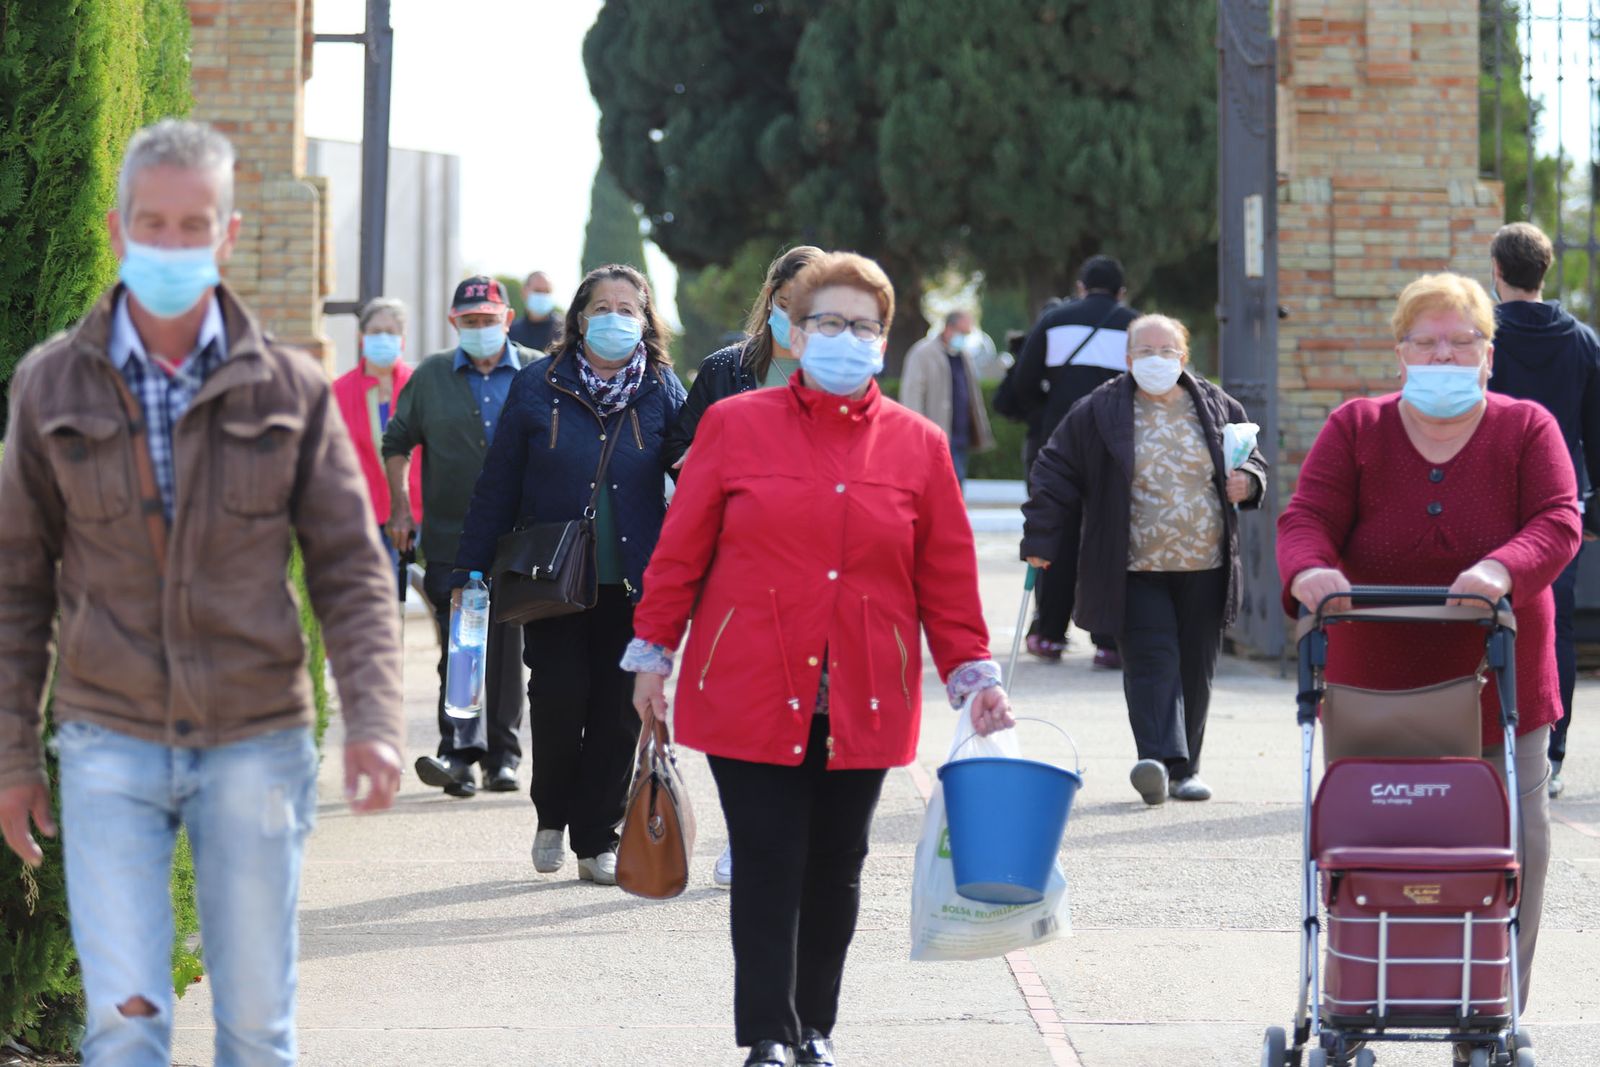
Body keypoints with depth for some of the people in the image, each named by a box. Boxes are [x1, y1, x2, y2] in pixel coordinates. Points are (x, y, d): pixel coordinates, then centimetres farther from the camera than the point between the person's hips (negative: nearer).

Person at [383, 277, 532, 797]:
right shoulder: (431, 375, 7)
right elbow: (397, 441, 15)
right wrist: (400, 509, 7)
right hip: (450, 536, 0)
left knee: (507, 645, 5)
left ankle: (501, 754, 12)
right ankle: (461, 749, -16)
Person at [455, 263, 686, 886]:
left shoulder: (663, 391, 5)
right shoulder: (539, 386, 3)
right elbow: (498, 483, 5)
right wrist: (473, 567, 2)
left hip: (632, 581, 1)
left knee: (619, 707, 0)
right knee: (560, 694, -10)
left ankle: (597, 839, 11)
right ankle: (552, 816, 15)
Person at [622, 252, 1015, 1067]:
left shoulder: (918, 446, 7)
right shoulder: (734, 426, 2)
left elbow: (948, 575, 9)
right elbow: (680, 551, 5)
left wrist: (973, 672, 4)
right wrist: (653, 652, 4)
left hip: (863, 705, 2)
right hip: (750, 693, -2)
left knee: (836, 868, 8)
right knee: (768, 865, -4)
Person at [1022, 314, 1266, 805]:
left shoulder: (1216, 408, 8)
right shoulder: (1098, 413, 0)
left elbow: (1252, 459, 21)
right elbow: (1056, 474, 3)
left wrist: (1247, 481, -4)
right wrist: (1040, 540, -2)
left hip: (1205, 567, 3)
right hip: (1136, 570, -3)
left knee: (1194, 668, 7)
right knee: (1151, 661, -15)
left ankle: (1185, 766, 18)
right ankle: (1160, 760, -26)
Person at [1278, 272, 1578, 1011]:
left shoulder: (1527, 430, 4)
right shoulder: (1355, 430, 6)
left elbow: (1558, 524, -9)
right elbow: (1307, 517, -4)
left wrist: (1505, 569, -31)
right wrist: (1310, 569, -28)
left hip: (1499, 688, 0)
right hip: (1376, 687, 0)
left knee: (1513, 845, -1)